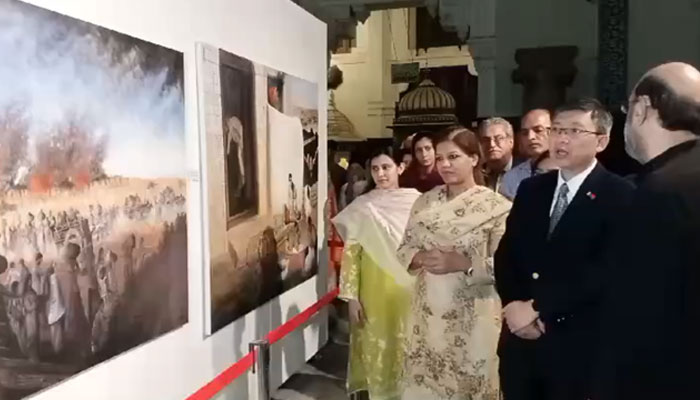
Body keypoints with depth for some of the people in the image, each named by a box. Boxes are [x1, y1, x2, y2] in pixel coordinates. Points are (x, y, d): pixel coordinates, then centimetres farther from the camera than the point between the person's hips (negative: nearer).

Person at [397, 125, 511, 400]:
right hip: (428, 312, 4)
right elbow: (404, 249, 7)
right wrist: (420, 257, -13)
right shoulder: (425, 201, 5)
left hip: (472, 318, -4)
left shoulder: (496, 206, -9)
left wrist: (463, 263, -22)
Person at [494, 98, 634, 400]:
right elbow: (505, 254, 6)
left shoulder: (619, 196, -9)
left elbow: (604, 270, -17)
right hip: (519, 337, 5)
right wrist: (513, 304, -9)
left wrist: (538, 308, -16)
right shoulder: (531, 189, 8)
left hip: (577, 344, -4)